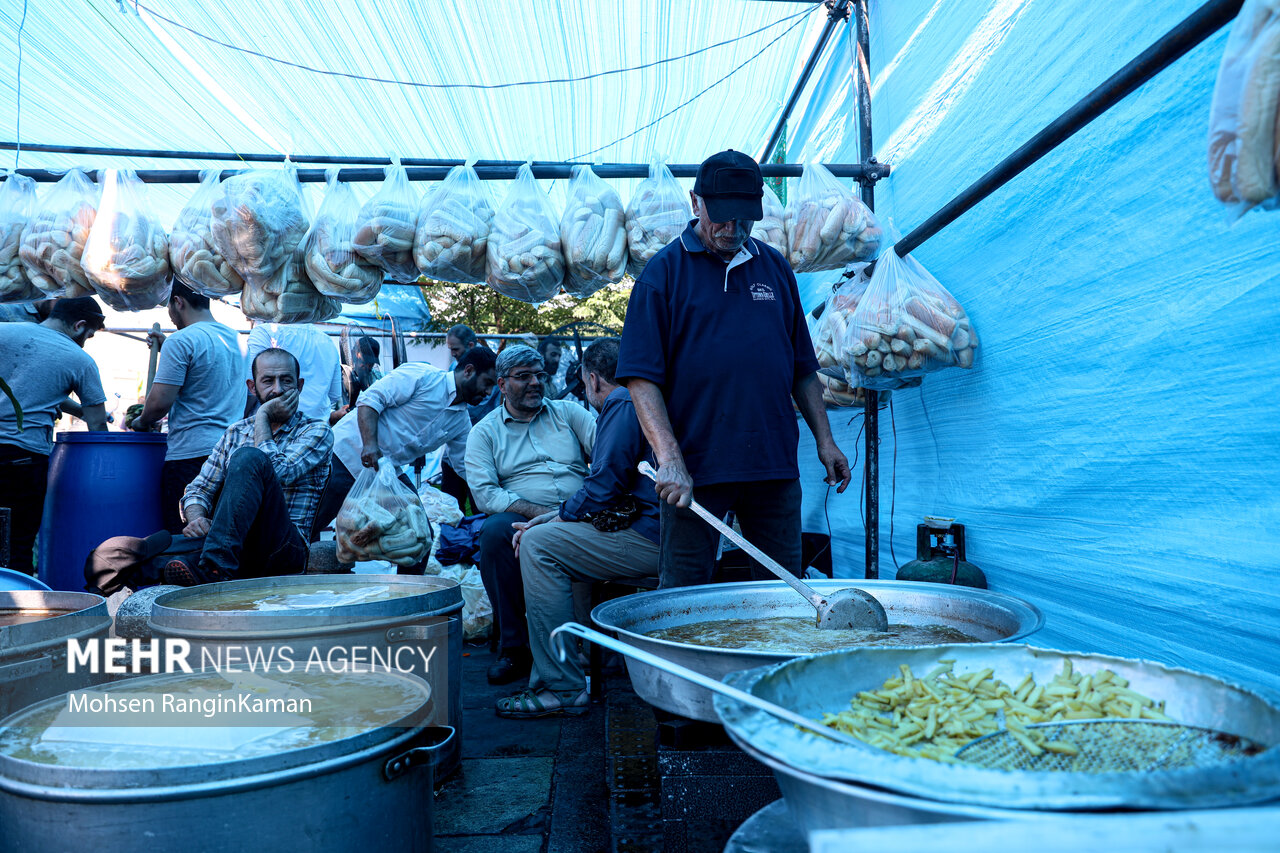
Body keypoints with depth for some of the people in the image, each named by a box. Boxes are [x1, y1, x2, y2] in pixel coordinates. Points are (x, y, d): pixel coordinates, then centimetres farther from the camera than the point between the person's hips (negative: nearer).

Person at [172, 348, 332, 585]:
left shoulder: (317, 432, 4)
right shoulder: (235, 433, 19)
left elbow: (277, 473, -14)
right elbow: (199, 490, 18)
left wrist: (262, 417, -2)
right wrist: (196, 518, -5)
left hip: (287, 550, -3)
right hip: (236, 545, 3)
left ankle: (215, 568, -38)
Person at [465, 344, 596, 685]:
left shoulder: (567, 412, 17)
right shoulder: (485, 432, 11)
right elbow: (484, 493, -3)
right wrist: (541, 513, -17)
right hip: (522, 517, -1)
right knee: (496, 530, -34)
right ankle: (515, 647, -22)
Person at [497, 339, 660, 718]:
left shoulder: (622, 404, -8)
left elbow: (605, 485, -15)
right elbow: (610, 483, 26)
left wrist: (554, 521, -2)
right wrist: (553, 517, 21)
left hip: (650, 539, -11)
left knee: (538, 545, -13)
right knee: (560, 538, 23)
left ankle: (561, 687, -12)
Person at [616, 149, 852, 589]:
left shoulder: (774, 266, 13)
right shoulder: (664, 272, -1)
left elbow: (802, 368, 18)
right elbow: (641, 378, -9)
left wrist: (825, 440, 11)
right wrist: (670, 460, -18)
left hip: (775, 465, 4)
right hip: (695, 467, -4)